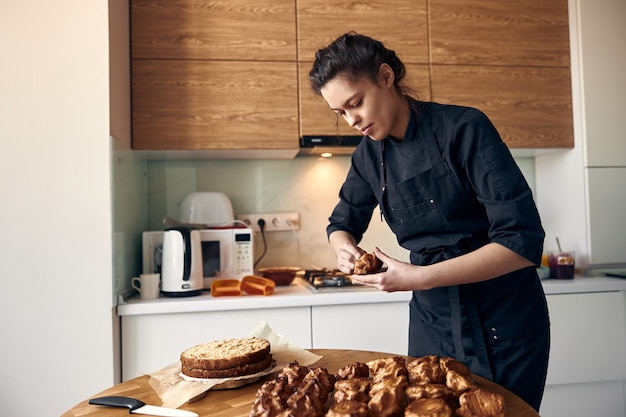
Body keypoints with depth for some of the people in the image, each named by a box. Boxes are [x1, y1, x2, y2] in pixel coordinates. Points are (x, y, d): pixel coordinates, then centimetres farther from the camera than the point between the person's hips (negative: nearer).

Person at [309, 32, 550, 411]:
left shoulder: (464, 128, -18)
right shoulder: (369, 156, 0)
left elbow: (523, 242, -22)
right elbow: (342, 223, 14)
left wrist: (421, 277, -27)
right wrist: (345, 247, -9)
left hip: (503, 320, -4)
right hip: (431, 319, 5)